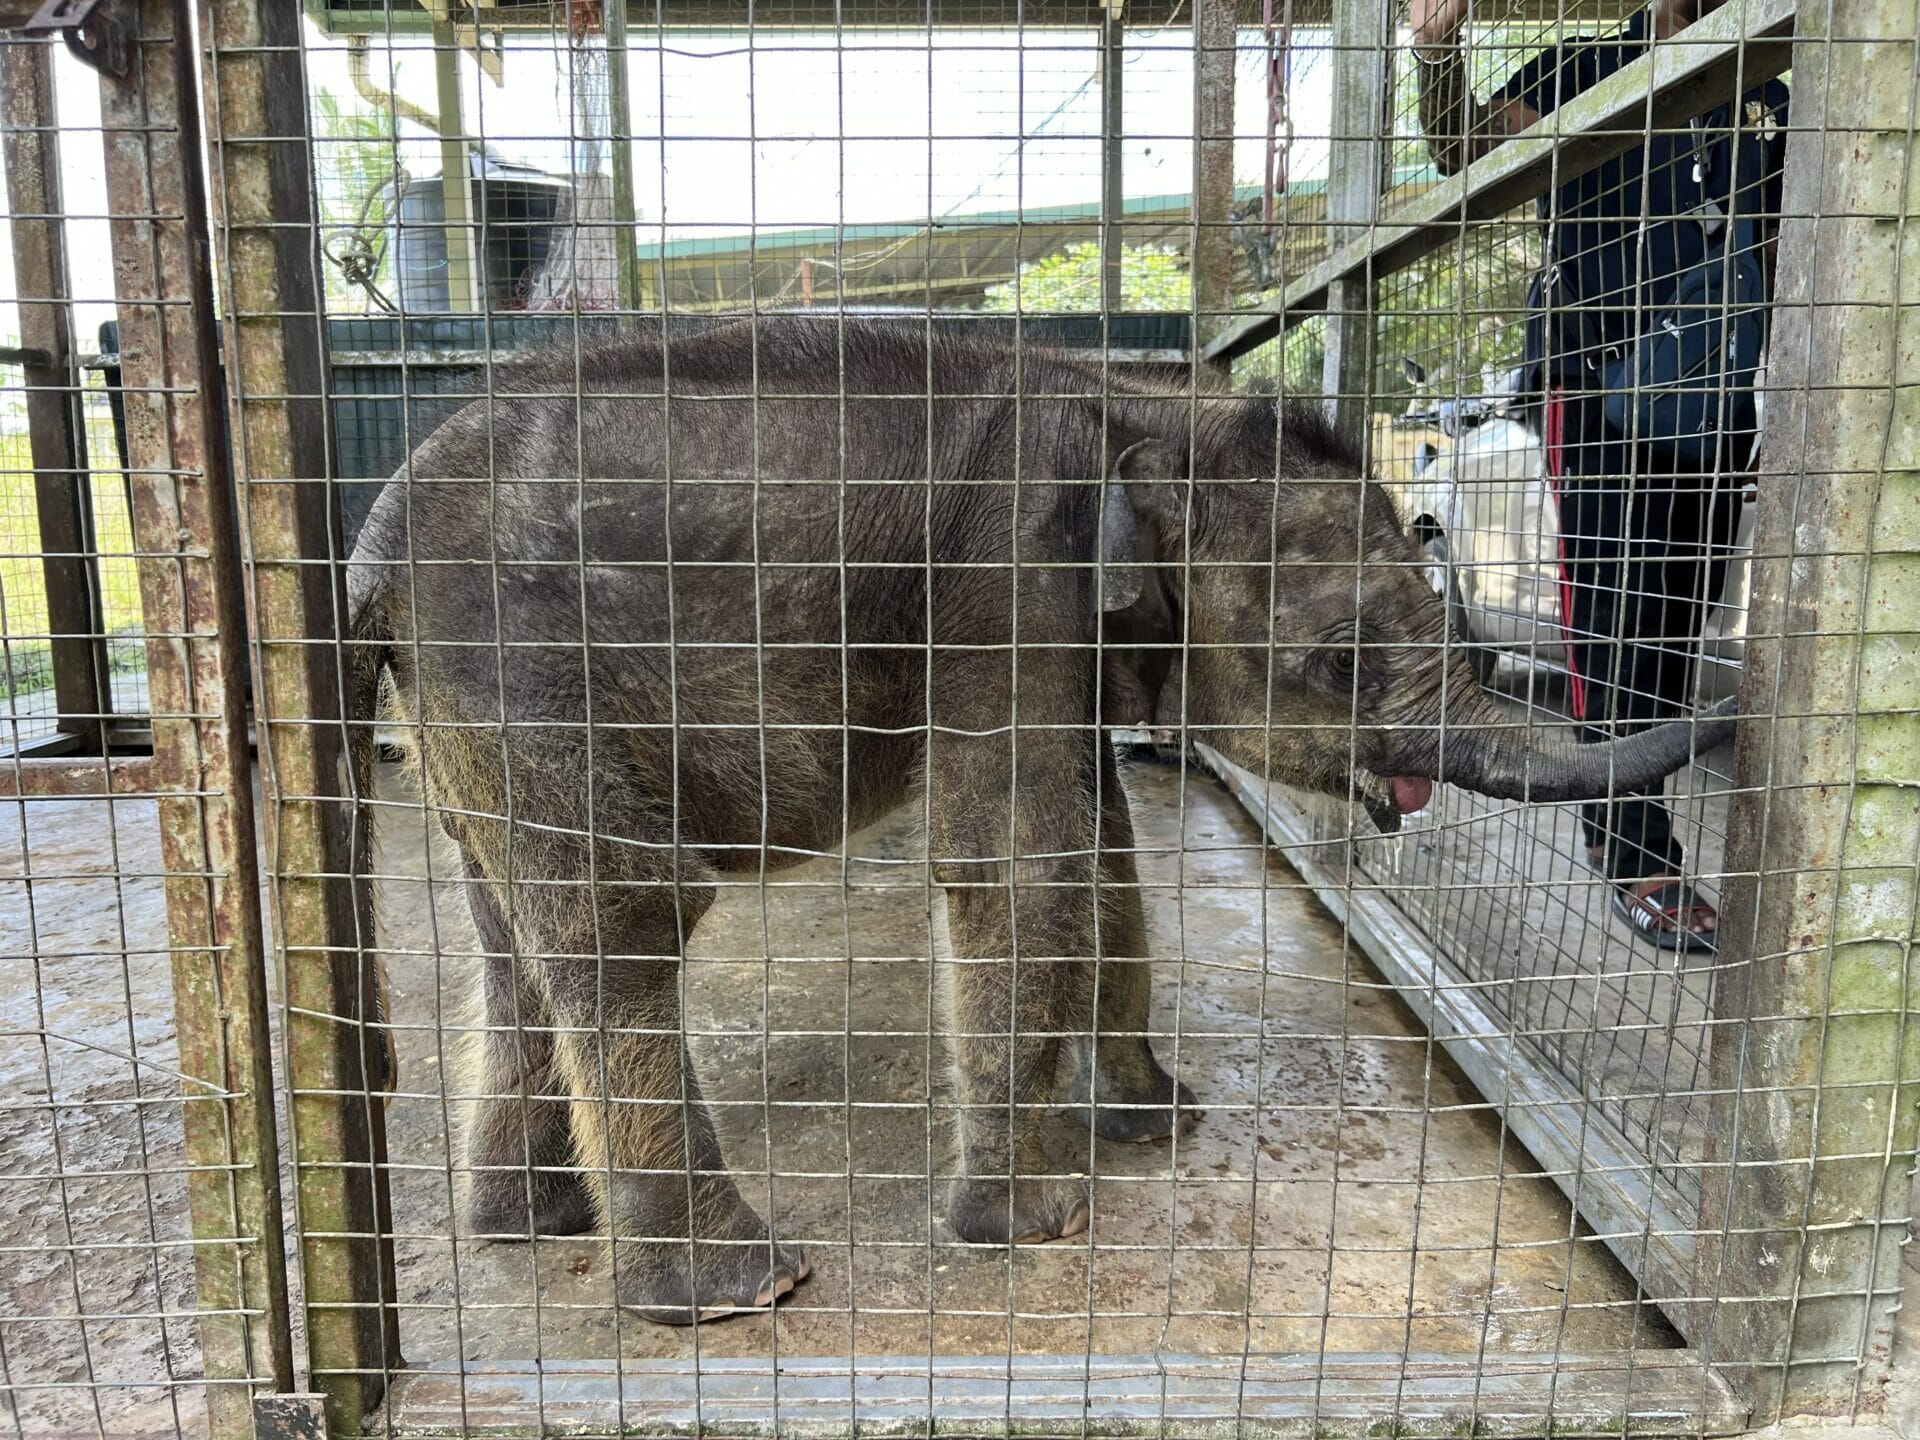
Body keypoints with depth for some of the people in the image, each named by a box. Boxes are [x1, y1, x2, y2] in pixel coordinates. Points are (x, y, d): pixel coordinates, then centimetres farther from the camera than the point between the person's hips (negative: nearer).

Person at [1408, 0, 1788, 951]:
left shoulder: (1764, 103, 20)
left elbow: (1783, 260, 23)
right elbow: (1465, 147, -6)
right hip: (1597, 382, -5)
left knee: (1682, 613, 7)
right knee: (1615, 607, -11)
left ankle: (1621, 819, 19)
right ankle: (1637, 854, -7)